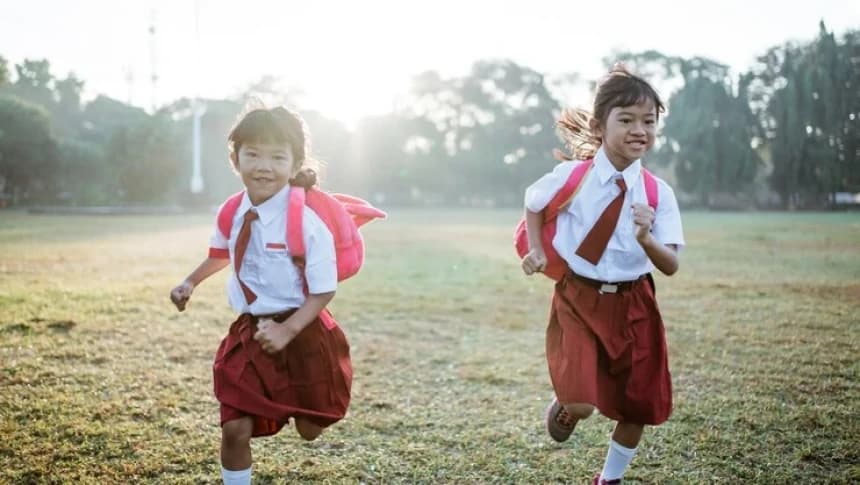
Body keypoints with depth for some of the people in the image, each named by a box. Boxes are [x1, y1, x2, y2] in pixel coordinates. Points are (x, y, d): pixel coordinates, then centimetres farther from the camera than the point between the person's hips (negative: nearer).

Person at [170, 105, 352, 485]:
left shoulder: (306, 223, -23)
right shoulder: (233, 214, -4)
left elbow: (324, 291, -17)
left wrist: (287, 331, -27)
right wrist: (191, 282, 8)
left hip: (300, 335, -3)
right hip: (249, 333, 4)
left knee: (309, 430, 16)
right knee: (235, 429, 1)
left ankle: (308, 408, 54)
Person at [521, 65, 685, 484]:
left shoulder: (659, 193, -8)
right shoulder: (571, 175, -11)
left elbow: (671, 266, -12)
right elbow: (533, 202, 10)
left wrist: (646, 238, -31)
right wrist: (537, 251, 1)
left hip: (633, 305, 3)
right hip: (578, 299, -2)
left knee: (640, 405, 11)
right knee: (581, 403, -18)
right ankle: (563, 408, 22)